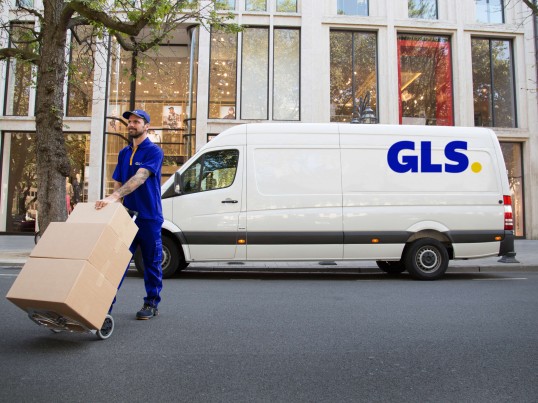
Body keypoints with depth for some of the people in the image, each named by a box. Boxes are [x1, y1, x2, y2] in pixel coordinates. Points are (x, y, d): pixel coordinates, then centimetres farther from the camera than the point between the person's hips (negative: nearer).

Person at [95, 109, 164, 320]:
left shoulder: (153, 151, -8)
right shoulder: (124, 153, 14)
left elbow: (140, 177, -23)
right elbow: (118, 182, 17)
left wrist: (114, 197, -34)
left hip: (149, 217, -5)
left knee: (151, 262, 5)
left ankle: (151, 304, 17)